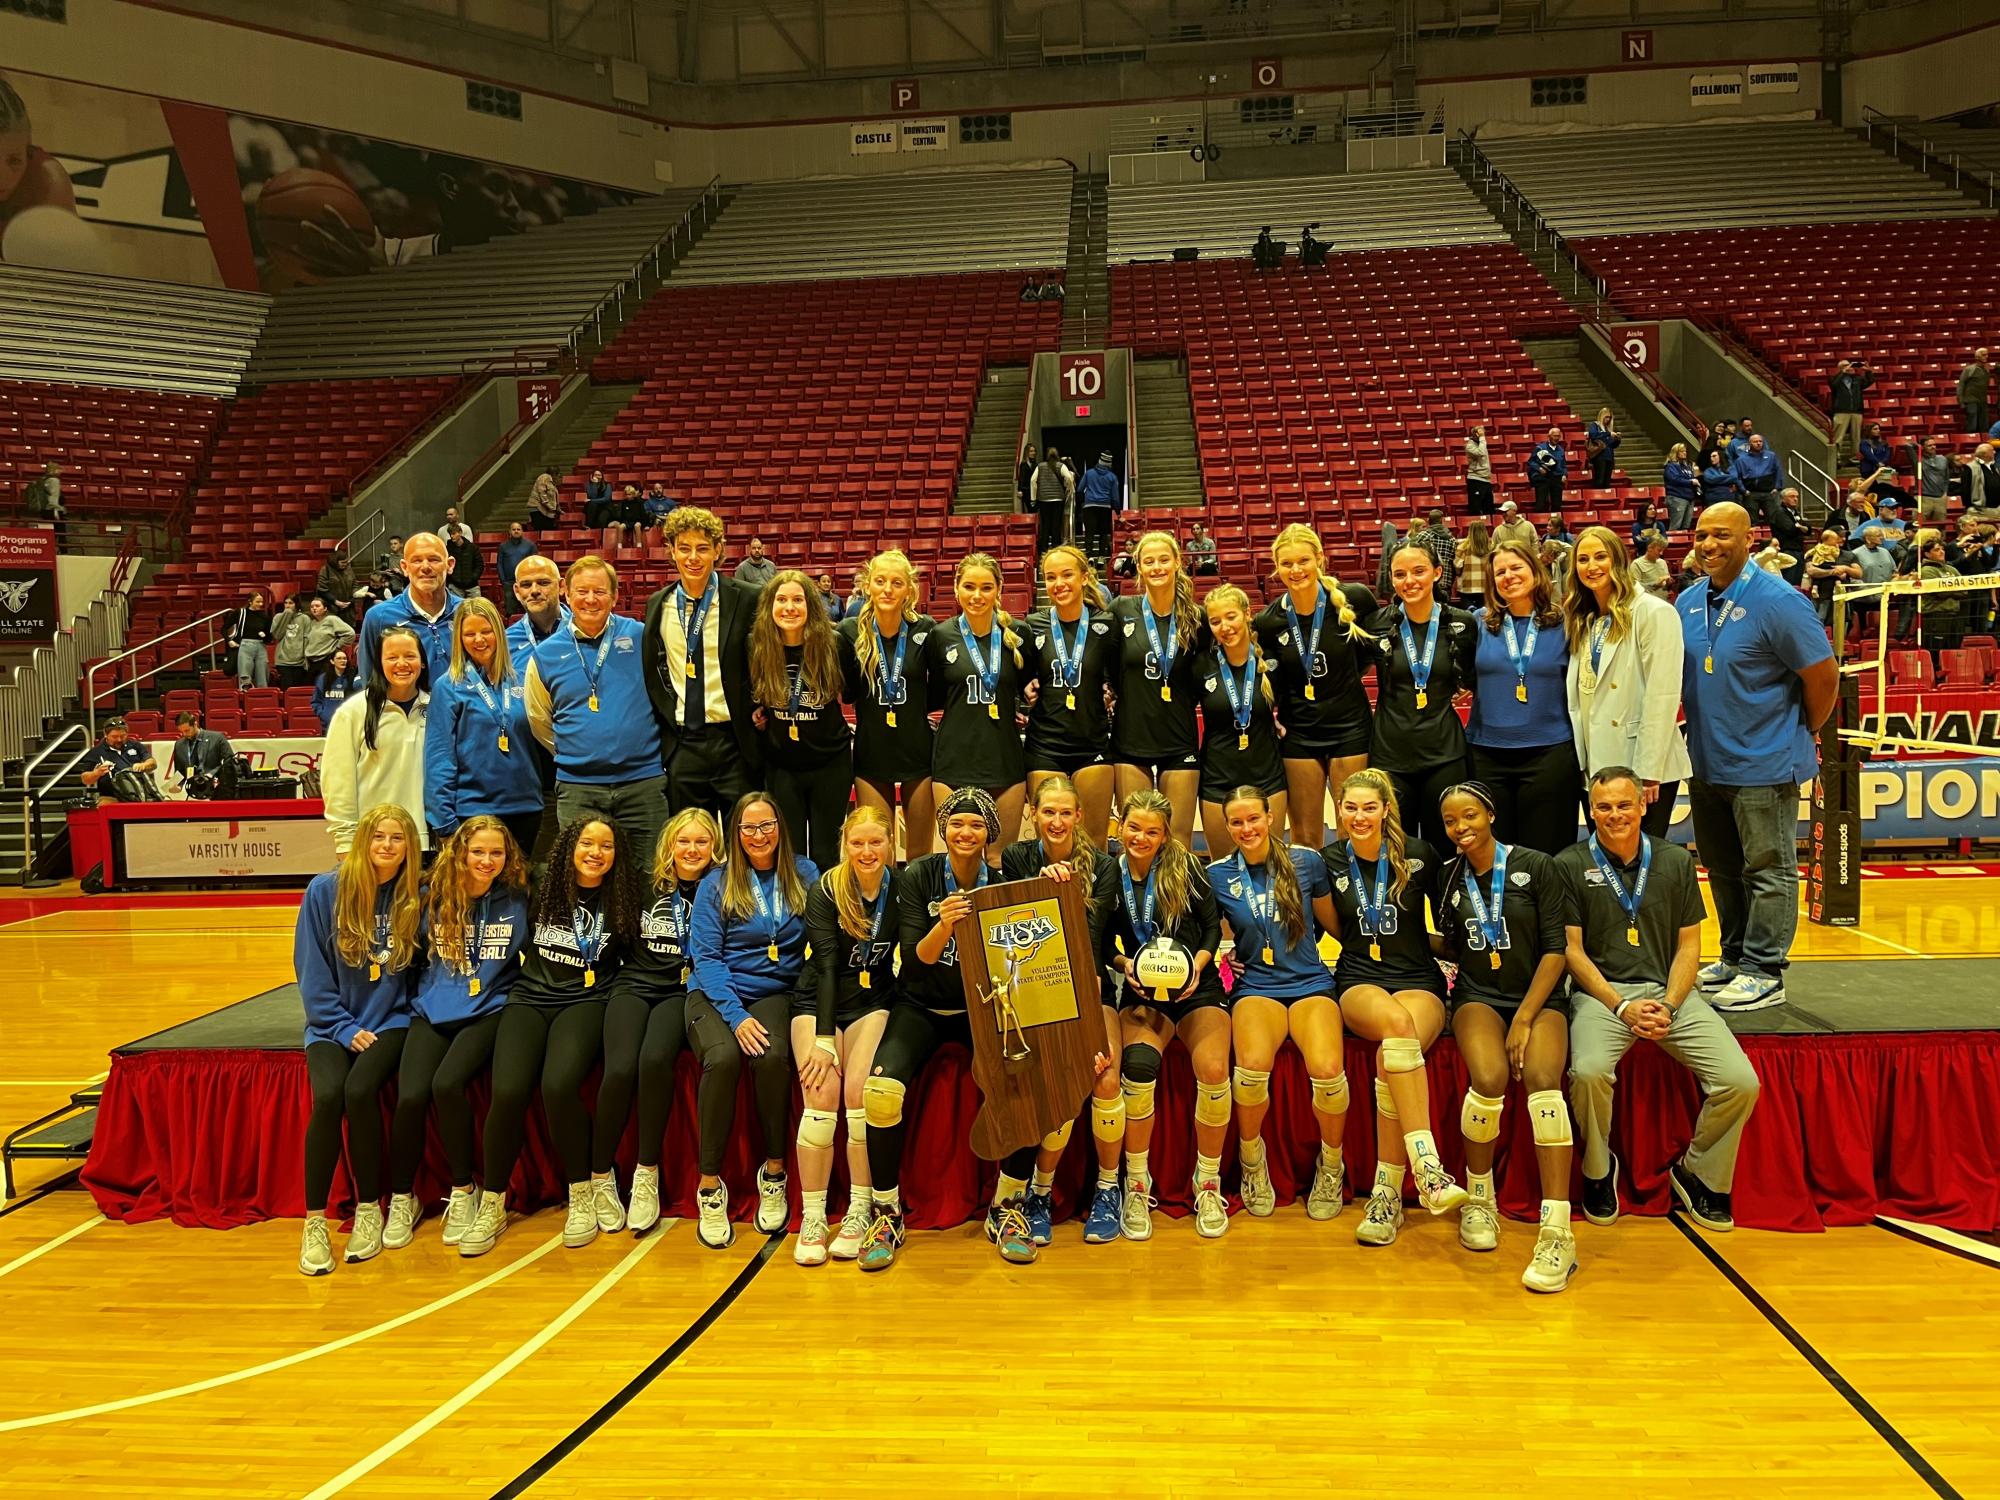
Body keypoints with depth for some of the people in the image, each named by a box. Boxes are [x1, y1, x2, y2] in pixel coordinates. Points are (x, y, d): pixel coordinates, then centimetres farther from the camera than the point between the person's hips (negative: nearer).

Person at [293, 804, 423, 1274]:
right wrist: (345, 1029, -7)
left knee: (360, 1090, -27)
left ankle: (369, 1209, -10)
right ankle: (315, 1221, -15)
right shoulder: (325, 892, -2)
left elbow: (422, 971, 5)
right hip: (333, 1024, 0)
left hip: (390, 1021, 0)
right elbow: (311, 972, 0)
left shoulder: (416, 900, 0)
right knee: (328, 1095, -27)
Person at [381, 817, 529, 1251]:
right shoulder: (434, 897, 5)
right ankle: (401, 1199, 2)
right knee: (411, 1095, -21)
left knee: (447, 1083, -28)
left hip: (487, 1011, -2)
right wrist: (423, 997, 7)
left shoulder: (516, 901, 1)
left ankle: (464, 1191, -7)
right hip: (433, 1010, 2)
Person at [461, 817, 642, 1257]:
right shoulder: (541, 889, 9)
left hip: (584, 1002, -1)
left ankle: (583, 1193, -10)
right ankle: (491, 1205, -5)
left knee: (558, 1086, -31)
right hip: (529, 1000, 1)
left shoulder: (623, 900, 7)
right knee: (508, 1092, -24)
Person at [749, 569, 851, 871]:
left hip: (830, 763, -1)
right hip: (780, 766, 1)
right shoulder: (757, 647, -7)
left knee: (825, 854, 7)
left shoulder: (832, 643, -11)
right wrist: (756, 714, -2)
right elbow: (749, 695, 13)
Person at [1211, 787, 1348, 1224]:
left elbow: (1331, 922, 16)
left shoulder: (1307, 861, 3)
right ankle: (1252, 1162, -1)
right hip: (1256, 986, 0)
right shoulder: (1217, 875, 5)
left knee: (1327, 1069, -29)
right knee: (1252, 1066, -32)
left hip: (1310, 982, 0)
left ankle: (1331, 1164, 2)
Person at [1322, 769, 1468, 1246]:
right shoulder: (1330, 861, 6)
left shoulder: (1418, 855, 3)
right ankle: (1428, 1171, -44)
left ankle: (1387, 1195, -26)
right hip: (1359, 982, 0)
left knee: (1392, 1057, -34)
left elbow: (1448, 919, 16)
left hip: (1419, 980, 0)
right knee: (1396, 1021, -37)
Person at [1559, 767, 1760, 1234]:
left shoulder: (1675, 861, 8)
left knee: (1740, 1082, -18)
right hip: (1602, 993, -3)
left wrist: (1668, 1006, -7)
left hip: (1670, 991, 3)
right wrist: (1621, 1007, -12)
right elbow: (1572, 949, -1)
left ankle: (1698, 1172, 10)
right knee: (1589, 1071, -33)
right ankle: (1598, 1171, -2)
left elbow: (1689, 944, 9)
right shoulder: (1570, 865, 0)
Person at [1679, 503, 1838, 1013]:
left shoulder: (1778, 602, -15)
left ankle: (1763, 972, 8)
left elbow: (1823, 674, -11)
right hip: (1705, 763, 7)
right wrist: (1701, 728, 12)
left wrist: (1803, 731, -1)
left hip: (1763, 763, -7)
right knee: (1722, 869, 16)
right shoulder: (1689, 603, 5)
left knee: (1769, 871, 2)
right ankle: (1734, 957, 29)